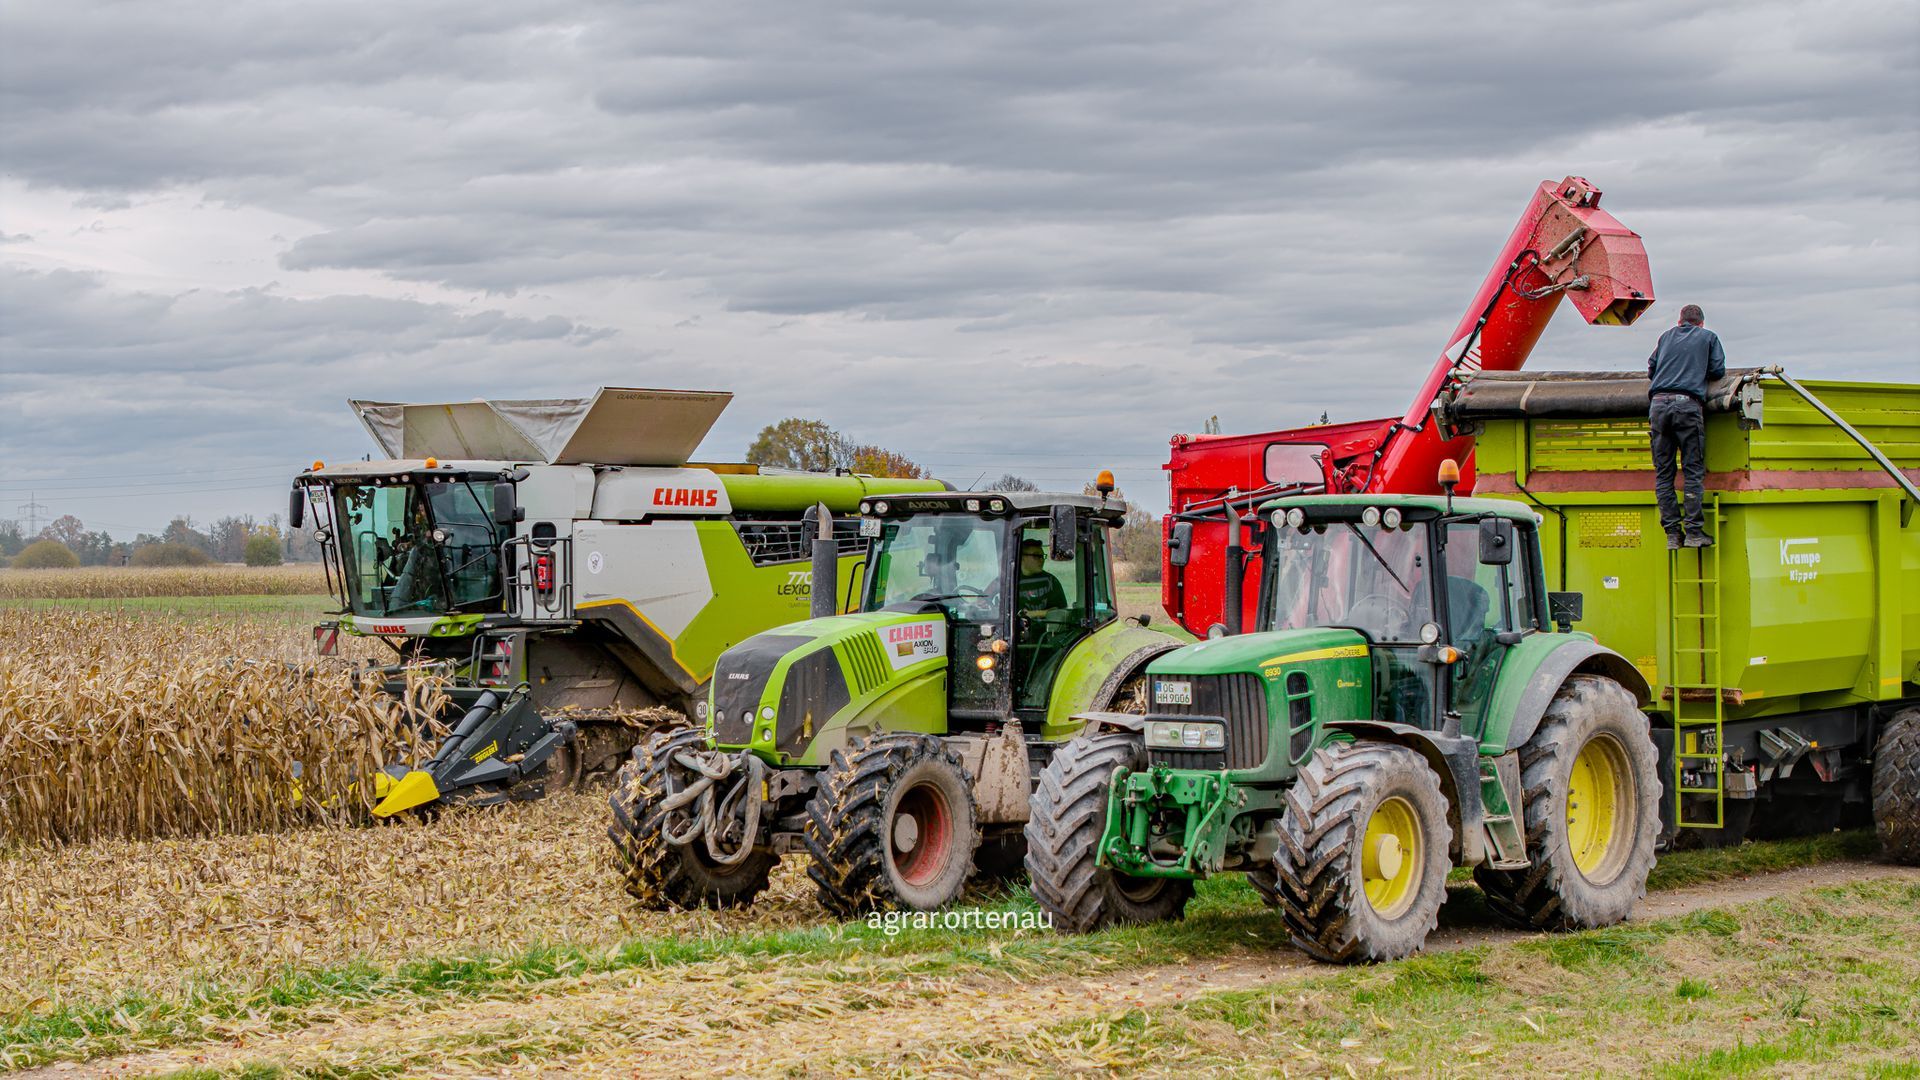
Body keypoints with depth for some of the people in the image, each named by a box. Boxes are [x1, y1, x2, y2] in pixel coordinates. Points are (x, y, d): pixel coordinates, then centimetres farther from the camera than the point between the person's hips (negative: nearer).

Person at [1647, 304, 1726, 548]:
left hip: (1658, 402, 3)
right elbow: (1718, 370, 13)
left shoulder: (1667, 336, 25)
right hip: (1688, 403, -3)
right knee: (1693, 470, -2)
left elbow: (1651, 369, 23)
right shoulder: (1708, 337, 18)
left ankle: (1673, 532, 0)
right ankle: (1694, 531, -8)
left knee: (1663, 472, 4)